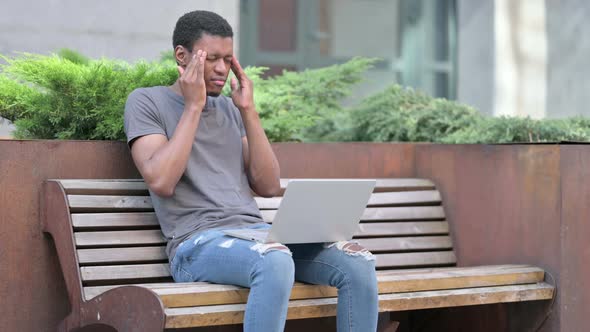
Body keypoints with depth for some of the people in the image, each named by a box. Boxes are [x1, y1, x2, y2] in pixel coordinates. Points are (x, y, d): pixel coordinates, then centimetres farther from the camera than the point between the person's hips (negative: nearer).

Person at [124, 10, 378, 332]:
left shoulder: (229, 109, 20)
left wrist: (248, 110, 5)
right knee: (275, 263, -39)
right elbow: (161, 182, -11)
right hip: (198, 243, -6)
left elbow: (268, 186, 12)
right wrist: (194, 106, -7)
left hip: (257, 233, 6)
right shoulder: (146, 102, 5)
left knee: (358, 262, -18)